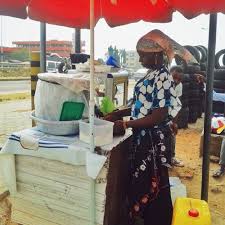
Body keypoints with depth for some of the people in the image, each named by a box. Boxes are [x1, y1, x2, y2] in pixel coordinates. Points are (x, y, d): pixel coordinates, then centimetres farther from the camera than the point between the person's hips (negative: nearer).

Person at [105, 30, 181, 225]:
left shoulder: (162, 77, -19)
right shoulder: (152, 74, 10)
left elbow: (159, 116, -23)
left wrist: (125, 125, -22)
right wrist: (118, 114, 7)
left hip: (154, 140, -9)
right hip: (144, 137, 9)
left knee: (152, 187, 6)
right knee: (141, 184, 20)